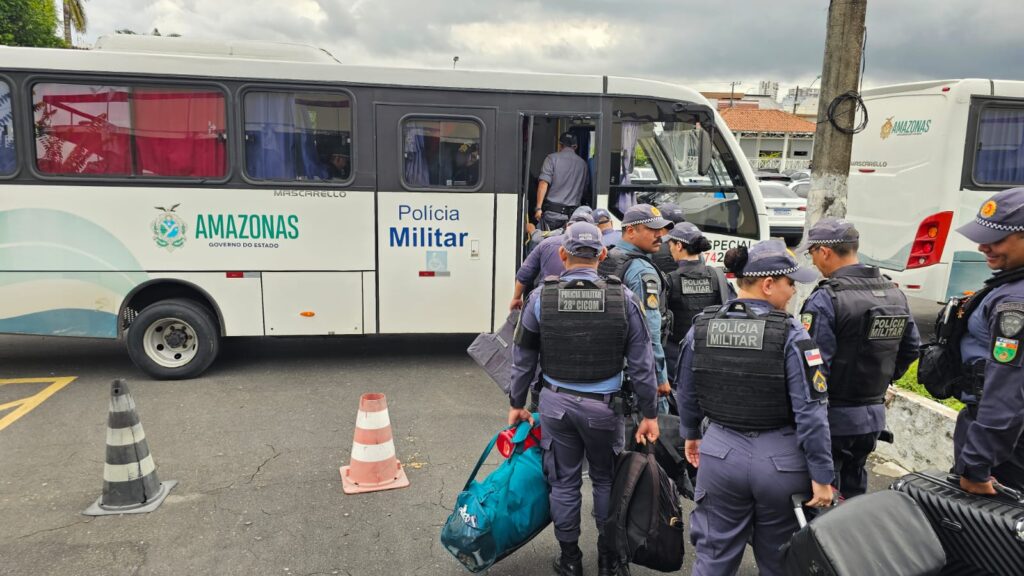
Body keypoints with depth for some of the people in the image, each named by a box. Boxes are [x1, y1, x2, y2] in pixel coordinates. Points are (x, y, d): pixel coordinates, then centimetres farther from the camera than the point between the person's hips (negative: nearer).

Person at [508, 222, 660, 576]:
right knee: (606, 480, 19)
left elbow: (523, 359, 0)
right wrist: (649, 414, 4)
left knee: (564, 482, 14)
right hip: (602, 406, 0)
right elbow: (641, 364, -6)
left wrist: (516, 404, 13)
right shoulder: (623, 298, -9)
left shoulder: (540, 298, -7)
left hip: (556, 403, 1)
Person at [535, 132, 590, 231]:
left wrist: (538, 208, -11)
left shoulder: (552, 158, -1)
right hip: (572, 215, 3)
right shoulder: (583, 164, 9)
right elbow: (584, 188, 15)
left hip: (552, 212, -3)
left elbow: (544, 183, -11)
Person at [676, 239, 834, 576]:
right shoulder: (791, 335, -15)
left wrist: (690, 434, 24)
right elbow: (811, 413, -16)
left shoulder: (701, 327, -2)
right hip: (780, 460, -3)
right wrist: (821, 477, -8)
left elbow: (685, 393, 8)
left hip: (721, 454, 3)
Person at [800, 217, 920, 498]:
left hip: (833, 419, -7)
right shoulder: (894, 294, 5)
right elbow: (911, 348, 14)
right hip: (874, 415, 7)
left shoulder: (825, 299, -20)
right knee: (854, 490, 22)